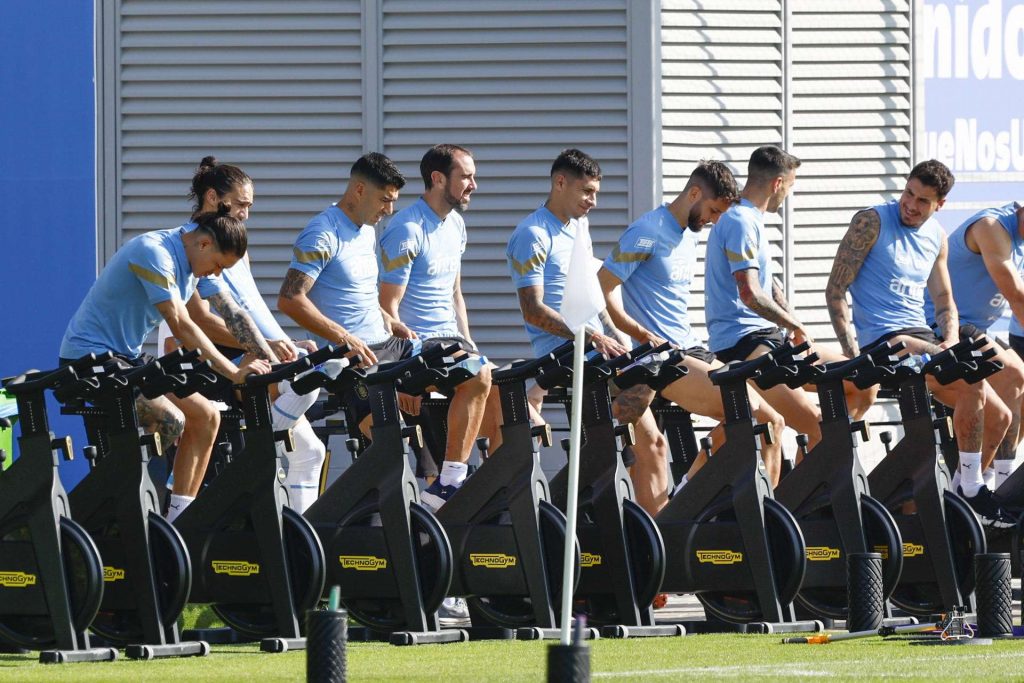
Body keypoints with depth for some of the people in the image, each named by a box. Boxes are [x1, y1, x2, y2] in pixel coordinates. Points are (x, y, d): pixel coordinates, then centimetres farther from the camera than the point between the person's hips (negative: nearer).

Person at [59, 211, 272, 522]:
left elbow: (232, 313, 8)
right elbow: (181, 326, -29)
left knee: (206, 417, 3)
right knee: (170, 420, -27)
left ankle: (179, 517, 5)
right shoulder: (154, 254, -23)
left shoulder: (194, 260, 6)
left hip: (127, 357, 10)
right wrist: (233, 372, -30)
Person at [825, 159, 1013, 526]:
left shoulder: (936, 236, 13)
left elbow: (944, 302, 19)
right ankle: (971, 491, -18)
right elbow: (835, 289, -9)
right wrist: (852, 352, -18)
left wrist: (951, 342, -3)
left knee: (998, 417, 0)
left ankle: (962, 494, 14)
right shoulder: (872, 222, -7)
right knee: (973, 383, -27)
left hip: (922, 337, 8)